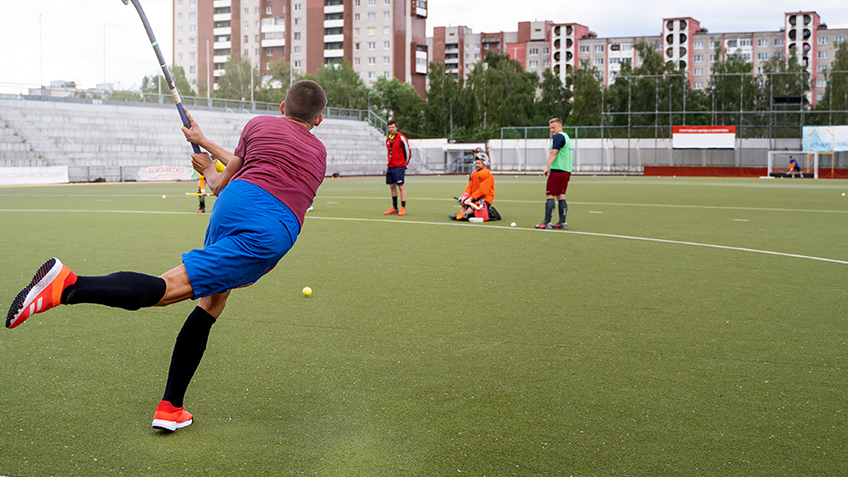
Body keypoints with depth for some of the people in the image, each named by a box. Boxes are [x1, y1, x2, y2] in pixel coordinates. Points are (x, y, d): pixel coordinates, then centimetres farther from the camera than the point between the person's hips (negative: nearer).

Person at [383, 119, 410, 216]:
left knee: (401, 186, -6)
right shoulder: (388, 139, 13)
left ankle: (403, 208, -4)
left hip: (399, 166, -7)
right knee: (392, 186, 9)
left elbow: (408, 151, -4)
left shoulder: (401, 138, -9)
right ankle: (394, 208, 15)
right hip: (390, 166, 7)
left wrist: (405, 164, 4)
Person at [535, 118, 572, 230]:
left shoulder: (559, 137, -9)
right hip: (567, 170, 10)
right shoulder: (566, 137, 21)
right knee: (561, 196, 9)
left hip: (557, 170, -10)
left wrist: (547, 167, -22)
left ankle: (546, 223, -9)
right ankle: (562, 223, 6)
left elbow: (553, 152, -18)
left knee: (549, 196, -8)